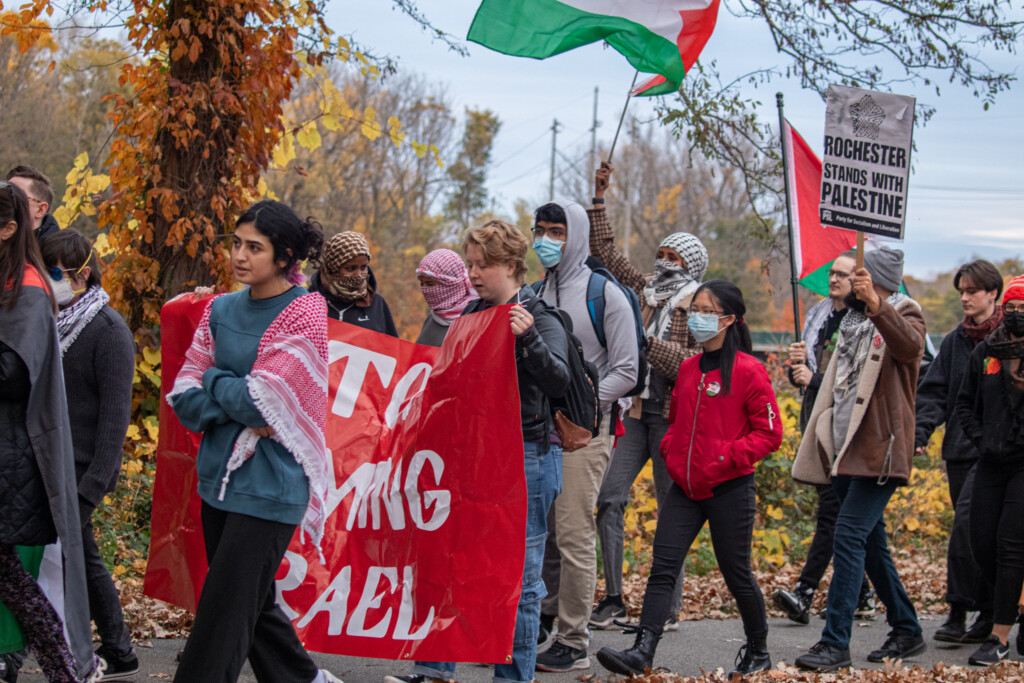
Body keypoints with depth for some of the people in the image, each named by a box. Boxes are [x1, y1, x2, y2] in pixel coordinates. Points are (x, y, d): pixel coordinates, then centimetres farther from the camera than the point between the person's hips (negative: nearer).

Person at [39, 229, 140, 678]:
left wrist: (94, 483, -19)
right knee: (83, 561, 12)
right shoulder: (48, 321, 9)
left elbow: (114, 414, -14)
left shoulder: (109, 331, -11)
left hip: (82, 469, -8)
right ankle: (118, 656, 21)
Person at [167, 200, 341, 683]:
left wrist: (213, 381, -1)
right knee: (252, 604, 15)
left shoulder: (305, 313, -10)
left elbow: (264, 401, -17)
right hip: (219, 475, 7)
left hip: (269, 484, -7)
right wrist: (236, 405, -12)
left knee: (224, 613, -6)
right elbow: (184, 398, 5)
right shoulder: (221, 310, 8)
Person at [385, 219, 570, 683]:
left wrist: (529, 337, -37)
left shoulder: (541, 319, -8)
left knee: (518, 572, -1)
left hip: (526, 457, -7)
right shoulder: (471, 315, 12)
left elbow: (558, 383, -23)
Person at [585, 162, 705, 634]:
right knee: (609, 499, -2)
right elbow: (606, 252, 19)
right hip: (635, 411, 6)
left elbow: (698, 362, -12)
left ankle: (669, 608, 8)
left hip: (673, 416, -5)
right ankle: (613, 599, 5)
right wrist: (599, 198, 16)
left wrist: (646, 344, -17)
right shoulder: (644, 292, 14)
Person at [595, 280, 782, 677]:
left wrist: (726, 459, -17)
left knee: (736, 571, 6)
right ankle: (642, 651, -13)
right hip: (685, 487, 6)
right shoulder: (687, 369, 12)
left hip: (729, 488, -6)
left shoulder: (748, 371, -8)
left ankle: (758, 651, 25)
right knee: (662, 567, -6)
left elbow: (769, 433, -9)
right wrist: (670, 450, 7)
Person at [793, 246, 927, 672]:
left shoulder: (903, 314, -5)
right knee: (870, 544, 14)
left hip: (878, 450, -9)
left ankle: (835, 643, -17)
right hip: (846, 448, 9)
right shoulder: (854, 318, 19)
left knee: (849, 538, -16)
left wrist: (876, 304, -43)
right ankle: (906, 630, 26)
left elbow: (910, 345, -31)